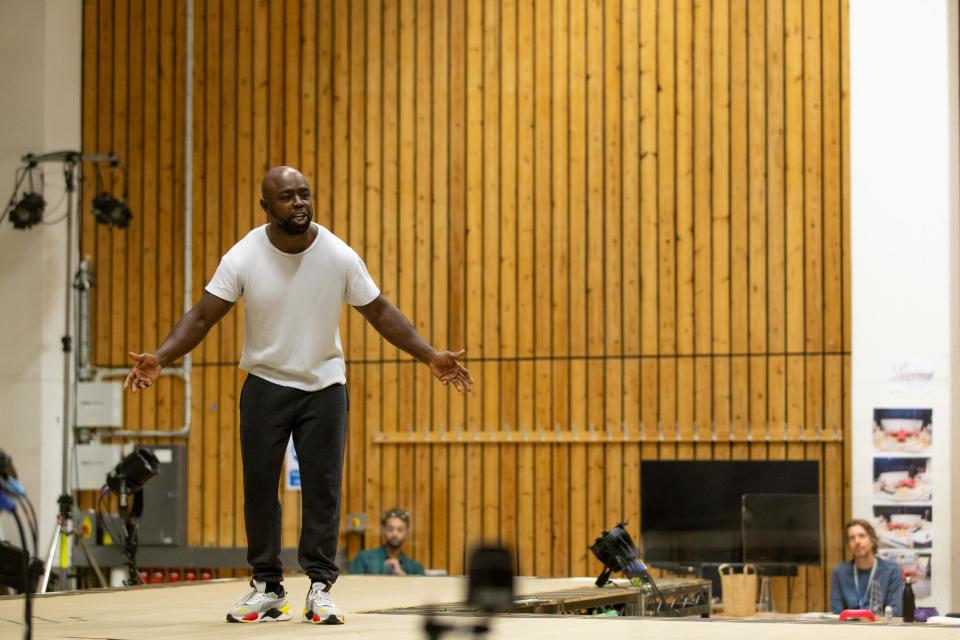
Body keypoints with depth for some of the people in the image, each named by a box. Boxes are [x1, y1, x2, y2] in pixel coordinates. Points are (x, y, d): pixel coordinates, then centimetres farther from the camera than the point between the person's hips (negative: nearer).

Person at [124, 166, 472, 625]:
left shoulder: (339, 256, -11)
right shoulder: (243, 259, -13)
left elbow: (379, 312, -2)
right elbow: (202, 316, -12)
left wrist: (430, 357, -8)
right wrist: (160, 359, -27)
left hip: (324, 385, 0)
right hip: (265, 384, 0)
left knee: (323, 486, -3)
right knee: (259, 485, 0)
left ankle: (320, 587, 5)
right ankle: (266, 587, 11)